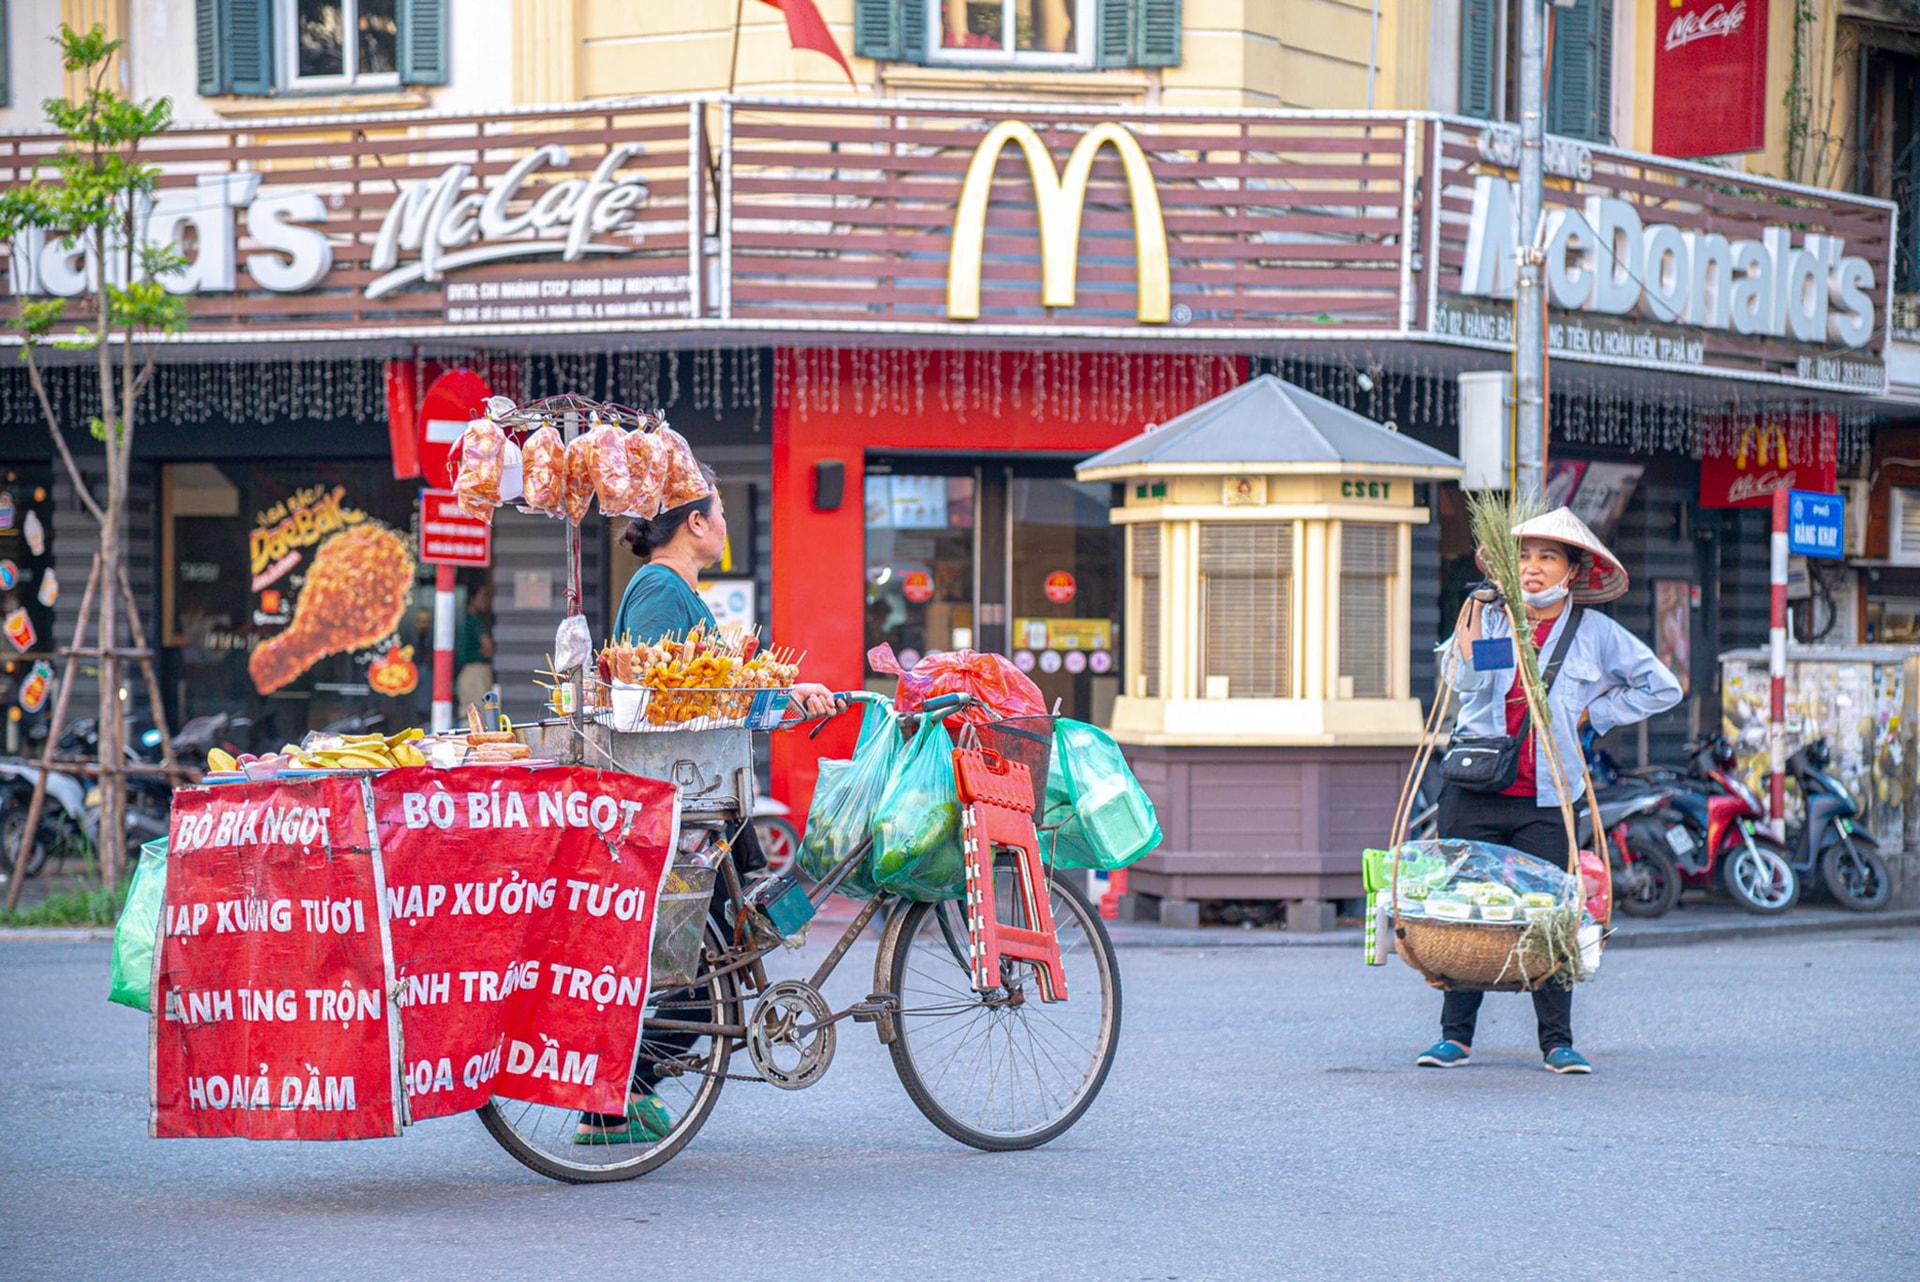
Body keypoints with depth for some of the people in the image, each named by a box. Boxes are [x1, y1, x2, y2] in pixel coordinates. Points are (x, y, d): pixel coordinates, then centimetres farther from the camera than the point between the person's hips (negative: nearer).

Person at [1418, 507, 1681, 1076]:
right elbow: (1471, 692, -2)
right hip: (1475, 790, 1)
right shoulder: (1488, 617, 7)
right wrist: (1468, 648, -20)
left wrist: (1592, 713, 6)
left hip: (1544, 799, -1)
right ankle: (1455, 1034, 11)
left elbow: (1662, 688, 11)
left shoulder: (1596, 632, 5)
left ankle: (1557, 1041, 2)